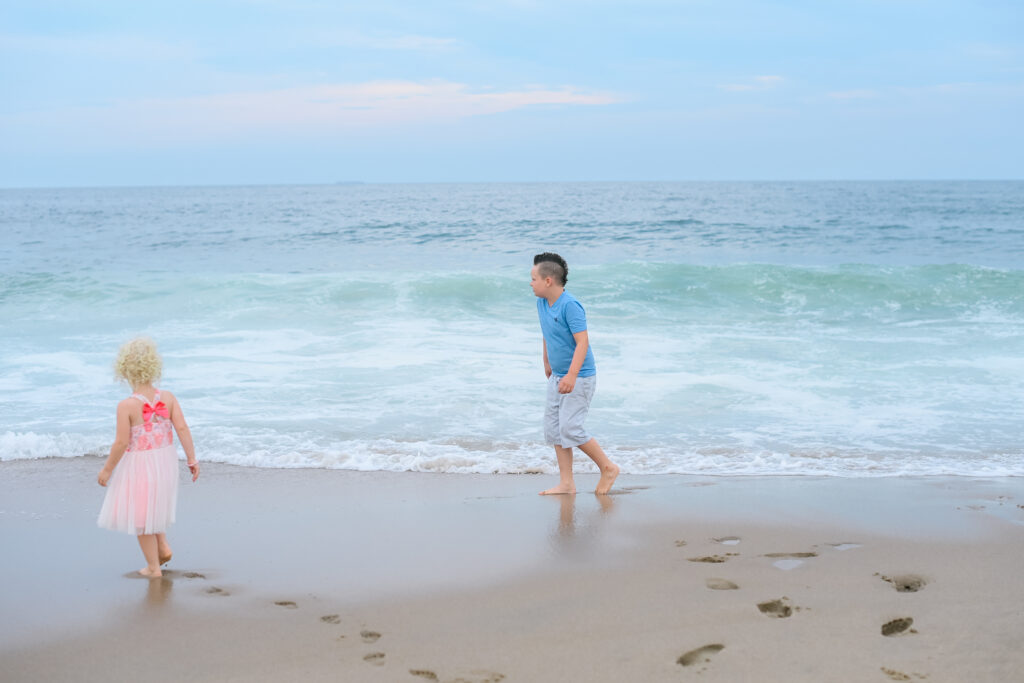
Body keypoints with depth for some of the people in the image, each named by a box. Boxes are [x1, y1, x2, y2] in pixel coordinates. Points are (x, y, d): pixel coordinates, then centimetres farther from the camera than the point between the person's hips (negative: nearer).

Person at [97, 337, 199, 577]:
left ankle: (153, 567, 20)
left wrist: (107, 469, -5)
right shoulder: (168, 398, -7)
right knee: (153, 504, 31)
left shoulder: (126, 406, -19)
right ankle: (163, 546, 21)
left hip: (138, 464, -5)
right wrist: (192, 460, -1)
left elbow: (121, 443, -18)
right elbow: (182, 428, -9)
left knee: (141, 515, 12)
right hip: (165, 459, 5)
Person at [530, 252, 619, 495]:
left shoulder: (570, 306, -21)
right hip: (557, 377, 9)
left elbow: (582, 342, -26)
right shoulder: (542, 303, 5)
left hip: (579, 378, -9)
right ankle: (566, 484, 12)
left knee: (570, 428, -12)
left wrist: (572, 375, -35)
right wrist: (547, 363, 31)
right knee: (553, 428, 6)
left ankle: (608, 467, 6)